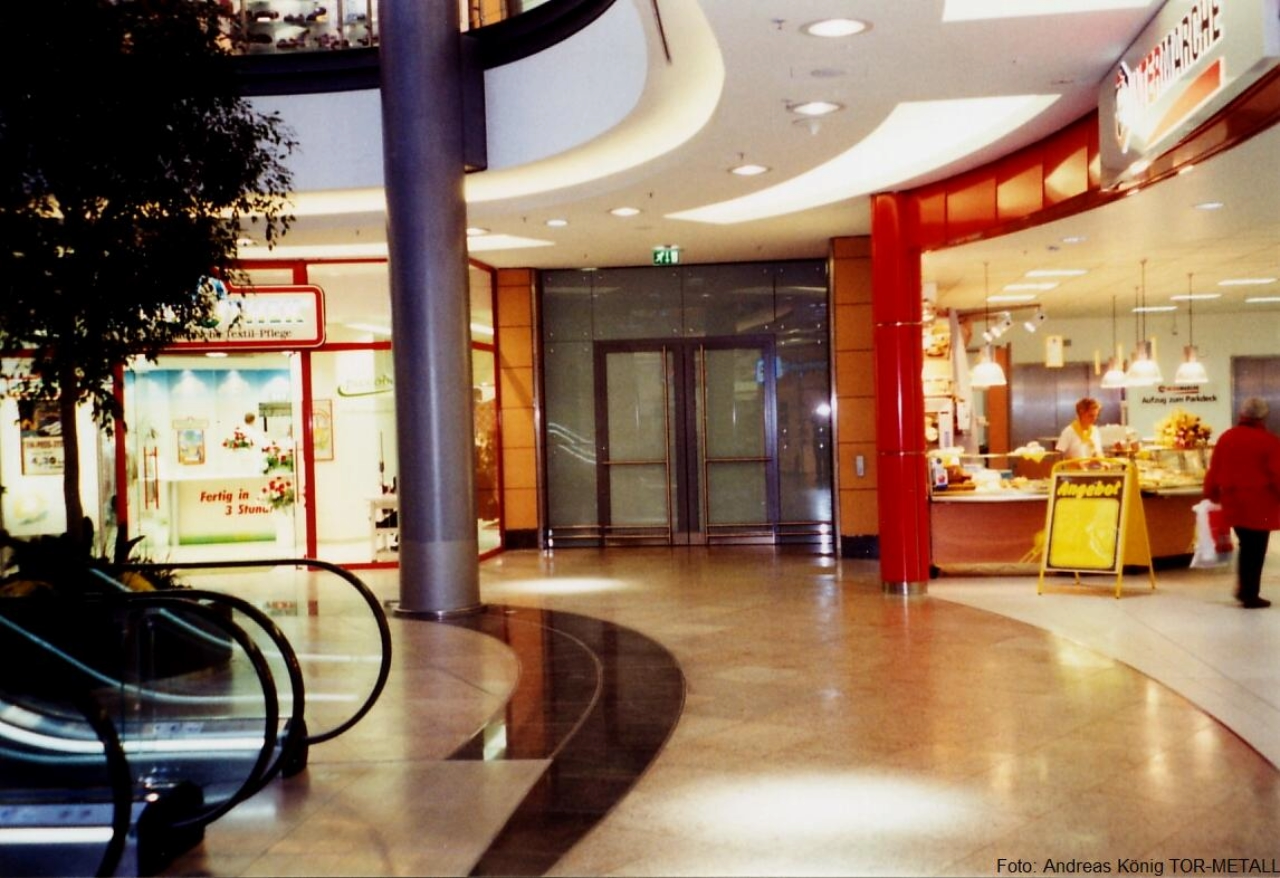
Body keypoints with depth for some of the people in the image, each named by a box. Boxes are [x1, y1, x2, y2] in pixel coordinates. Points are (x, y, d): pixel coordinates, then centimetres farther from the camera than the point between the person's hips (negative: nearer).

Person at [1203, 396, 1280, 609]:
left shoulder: (1226, 438, 5)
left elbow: (1214, 470, 10)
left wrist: (1212, 494, 23)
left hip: (1234, 503, 5)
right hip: (1260, 505, -5)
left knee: (1246, 546, 20)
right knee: (1256, 550, 4)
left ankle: (1243, 589, 20)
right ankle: (1251, 596, 9)